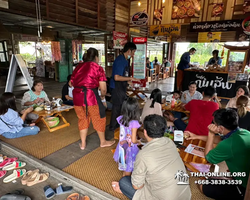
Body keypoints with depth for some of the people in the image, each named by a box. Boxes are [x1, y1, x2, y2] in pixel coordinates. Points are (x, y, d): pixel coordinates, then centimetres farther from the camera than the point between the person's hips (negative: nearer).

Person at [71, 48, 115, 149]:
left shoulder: (78, 67, 14)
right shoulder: (98, 68, -1)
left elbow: (72, 82, 15)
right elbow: (103, 88, -5)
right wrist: (102, 96, 14)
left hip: (77, 96, 5)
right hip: (91, 96, -5)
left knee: (82, 119, 19)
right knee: (99, 118, 13)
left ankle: (83, 144, 29)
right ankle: (103, 142, 29)